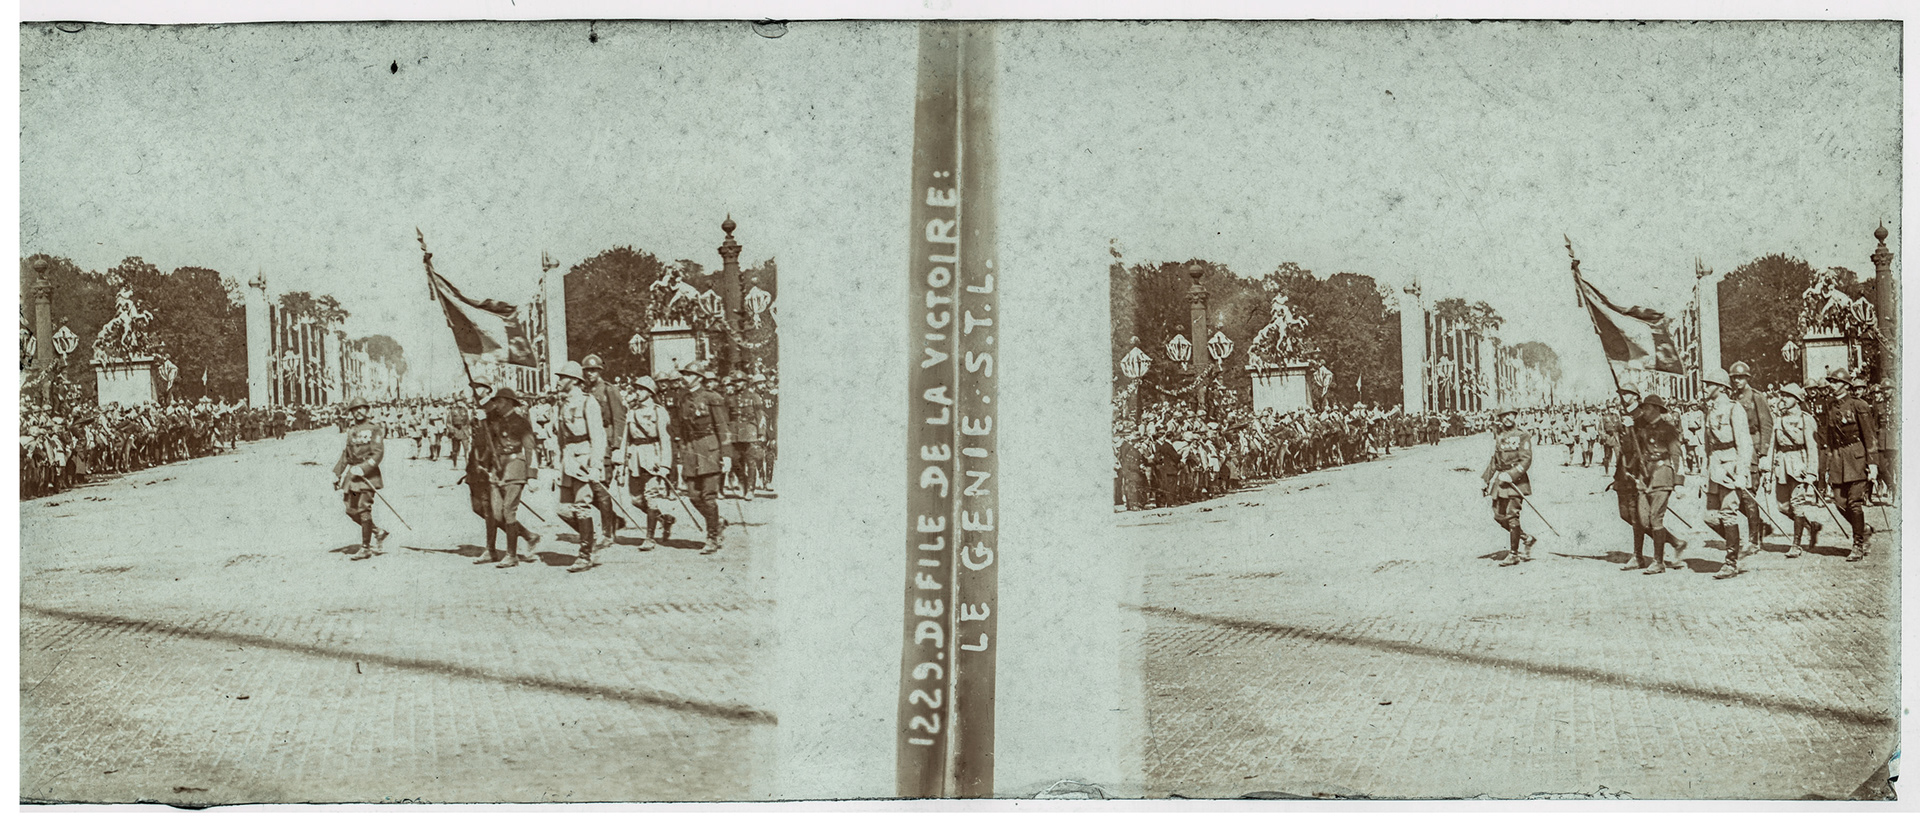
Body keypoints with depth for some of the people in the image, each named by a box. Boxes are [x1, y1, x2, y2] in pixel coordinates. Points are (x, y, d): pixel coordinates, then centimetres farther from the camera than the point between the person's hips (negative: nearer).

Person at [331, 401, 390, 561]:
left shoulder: (373, 431, -4)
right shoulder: (351, 431, 15)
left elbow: (378, 454, -12)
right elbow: (345, 454, 20)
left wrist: (363, 468, -22)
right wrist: (337, 474, 15)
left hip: (367, 474, -7)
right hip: (351, 473, 7)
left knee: (363, 509, -10)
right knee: (352, 511, 5)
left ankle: (366, 547, -5)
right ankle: (378, 532, 23)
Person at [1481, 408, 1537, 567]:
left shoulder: (1522, 436, -4)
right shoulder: (1497, 436, 13)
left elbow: (1526, 460, -12)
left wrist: (1511, 475, -22)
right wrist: (1485, 480, 17)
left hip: (1515, 480, -6)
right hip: (1499, 479, 6)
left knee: (1512, 516, -10)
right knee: (1499, 516, 6)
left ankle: (1514, 554, -4)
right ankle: (1526, 538, 26)